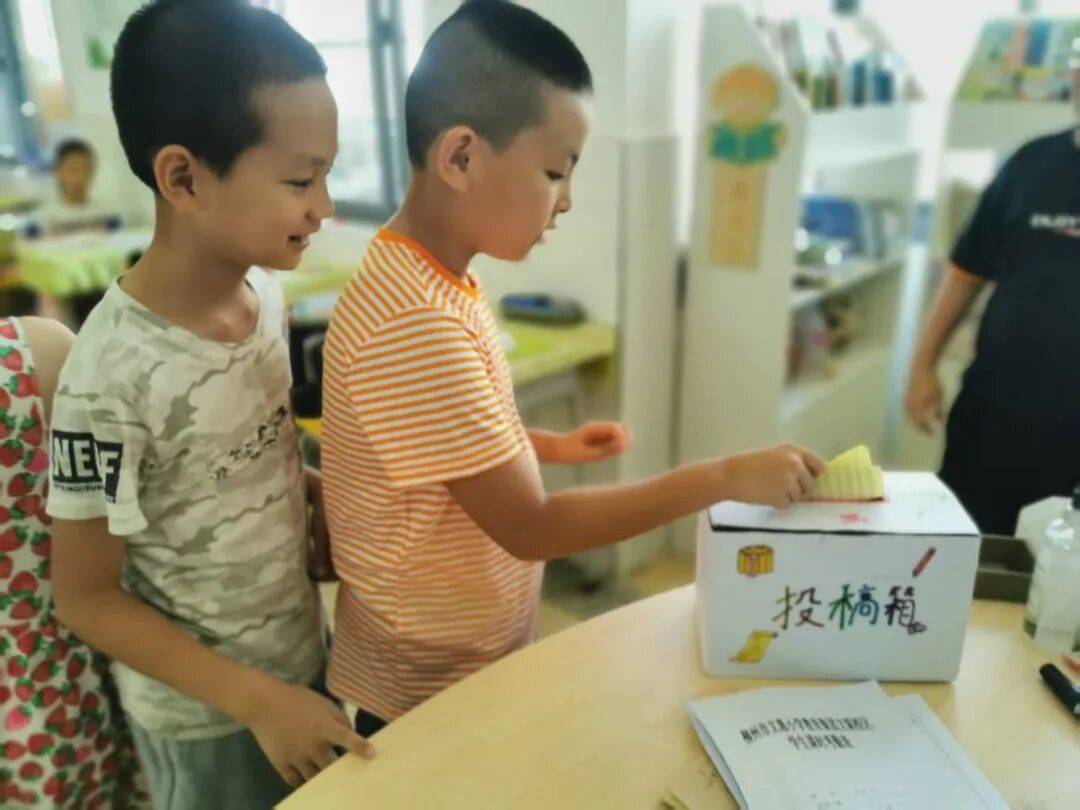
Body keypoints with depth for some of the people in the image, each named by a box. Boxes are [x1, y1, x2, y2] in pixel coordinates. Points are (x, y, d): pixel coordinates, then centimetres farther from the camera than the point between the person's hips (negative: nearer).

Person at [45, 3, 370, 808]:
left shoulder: (264, 292, -9)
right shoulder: (112, 379, -29)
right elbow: (85, 596, -17)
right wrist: (253, 697, -19)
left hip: (304, 661, 6)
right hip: (207, 720, -6)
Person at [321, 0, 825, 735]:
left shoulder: (435, 280, -2)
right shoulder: (416, 323, -32)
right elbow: (530, 528, -29)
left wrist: (551, 446, 1)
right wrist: (724, 477, -27)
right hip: (431, 690, -8)